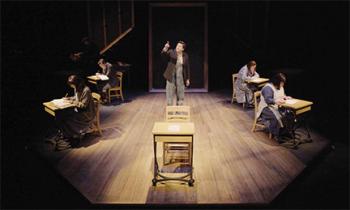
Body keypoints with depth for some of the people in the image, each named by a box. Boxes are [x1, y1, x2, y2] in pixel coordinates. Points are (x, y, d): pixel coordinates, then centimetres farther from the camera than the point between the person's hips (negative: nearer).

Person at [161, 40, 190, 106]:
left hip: (181, 78, 2)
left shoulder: (185, 56, 2)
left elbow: (187, 68, 6)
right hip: (171, 77, -2)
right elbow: (163, 54, -19)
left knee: (180, 94, 8)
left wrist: (187, 79, 5)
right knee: (170, 94, 2)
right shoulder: (171, 52, -2)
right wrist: (165, 48, -39)